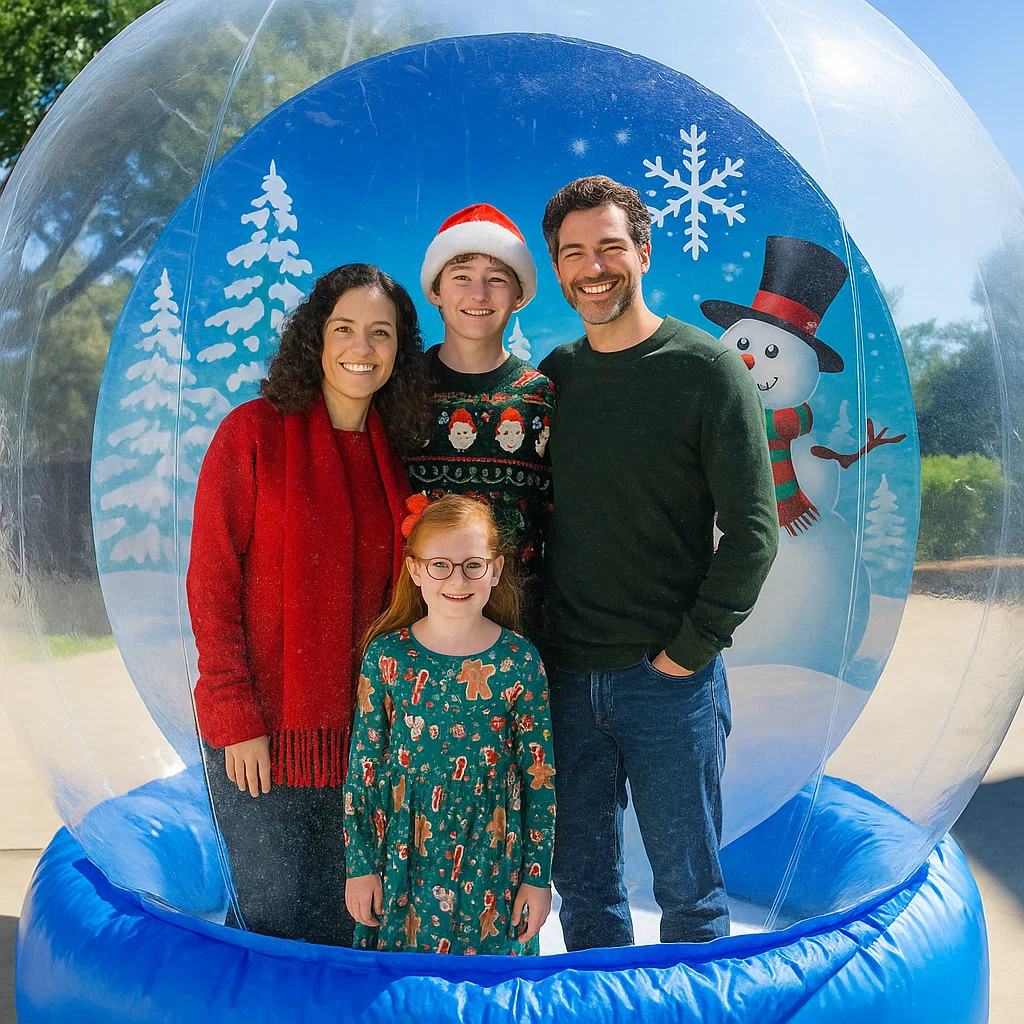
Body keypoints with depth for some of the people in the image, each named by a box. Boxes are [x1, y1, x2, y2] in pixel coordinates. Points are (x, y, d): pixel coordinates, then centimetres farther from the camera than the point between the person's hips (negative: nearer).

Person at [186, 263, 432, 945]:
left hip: (359, 726, 4)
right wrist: (236, 718, -12)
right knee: (279, 917, 5)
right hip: (263, 727, -4)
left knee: (345, 921, 12)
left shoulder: (394, 453, 8)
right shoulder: (255, 432, -6)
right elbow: (211, 583, -8)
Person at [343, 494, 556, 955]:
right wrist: (360, 865, 1)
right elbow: (363, 766, 0)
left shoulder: (519, 660, -8)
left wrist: (537, 877, -1)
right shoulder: (387, 655, -7)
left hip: (491, 856, 0)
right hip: (404, 857, 1)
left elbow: (539, 777, -3)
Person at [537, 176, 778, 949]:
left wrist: (691, 647, -12)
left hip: (669, 678, -4)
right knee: (583, 884, 15)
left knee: (689, 891, 9)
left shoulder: (708, 370, -6)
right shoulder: (552, 378, 8)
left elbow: (753, 531, -9)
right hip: (566, 677, 4)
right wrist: (534, 639, 5)